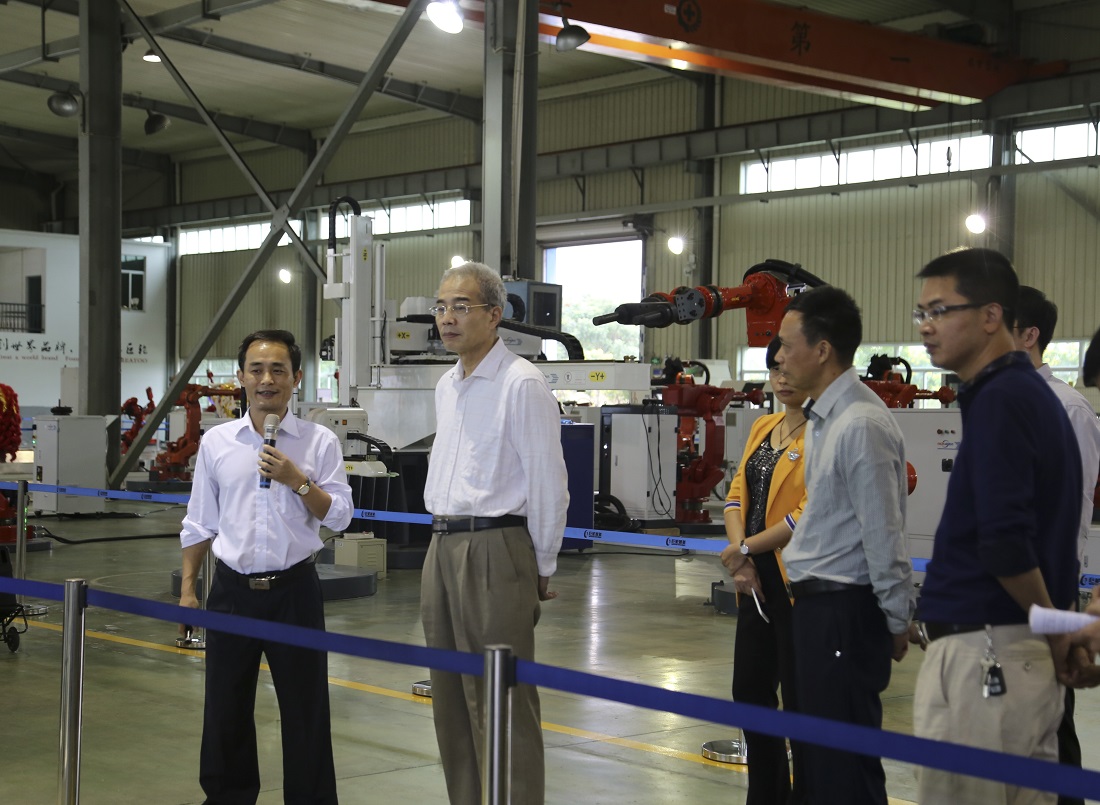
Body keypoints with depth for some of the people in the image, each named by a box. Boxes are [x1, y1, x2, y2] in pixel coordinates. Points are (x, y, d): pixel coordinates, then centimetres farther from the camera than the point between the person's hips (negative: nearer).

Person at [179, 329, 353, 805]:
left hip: (294, 590, -2)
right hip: (233, 590, 2)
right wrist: (187, 588, 7)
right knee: (225, 709, 11)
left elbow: (339, 517, -4)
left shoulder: (319, 442, -2)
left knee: (305, 709, 4)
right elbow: (199, 523, 10)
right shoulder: (216, 442, 5)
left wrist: (297, 481, -16)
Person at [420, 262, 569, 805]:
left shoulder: (521, 384, -12)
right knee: (450, 698, 14)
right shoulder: (447, 386, 14)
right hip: (442, 549, 9)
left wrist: (541, 569, -7)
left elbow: (548, 482, -12)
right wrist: (447, 540, 18)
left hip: (494, 551, -9)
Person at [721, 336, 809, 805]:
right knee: (750, 691, 14)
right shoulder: (763, 428, 14)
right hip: (756, 580, 8)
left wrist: (747, 548, -12)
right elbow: (738, 493, 11)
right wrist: (739, 555, -5)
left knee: (799, 699, 1)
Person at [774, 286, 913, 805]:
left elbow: (884, 533, -18)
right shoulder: (822, 419, 11)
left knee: (846, 762, -4)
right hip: (817, 604, 10)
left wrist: (897, 622, -12)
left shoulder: (861, 425, -19)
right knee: (820, 752, 18)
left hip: (845, 611, -10)